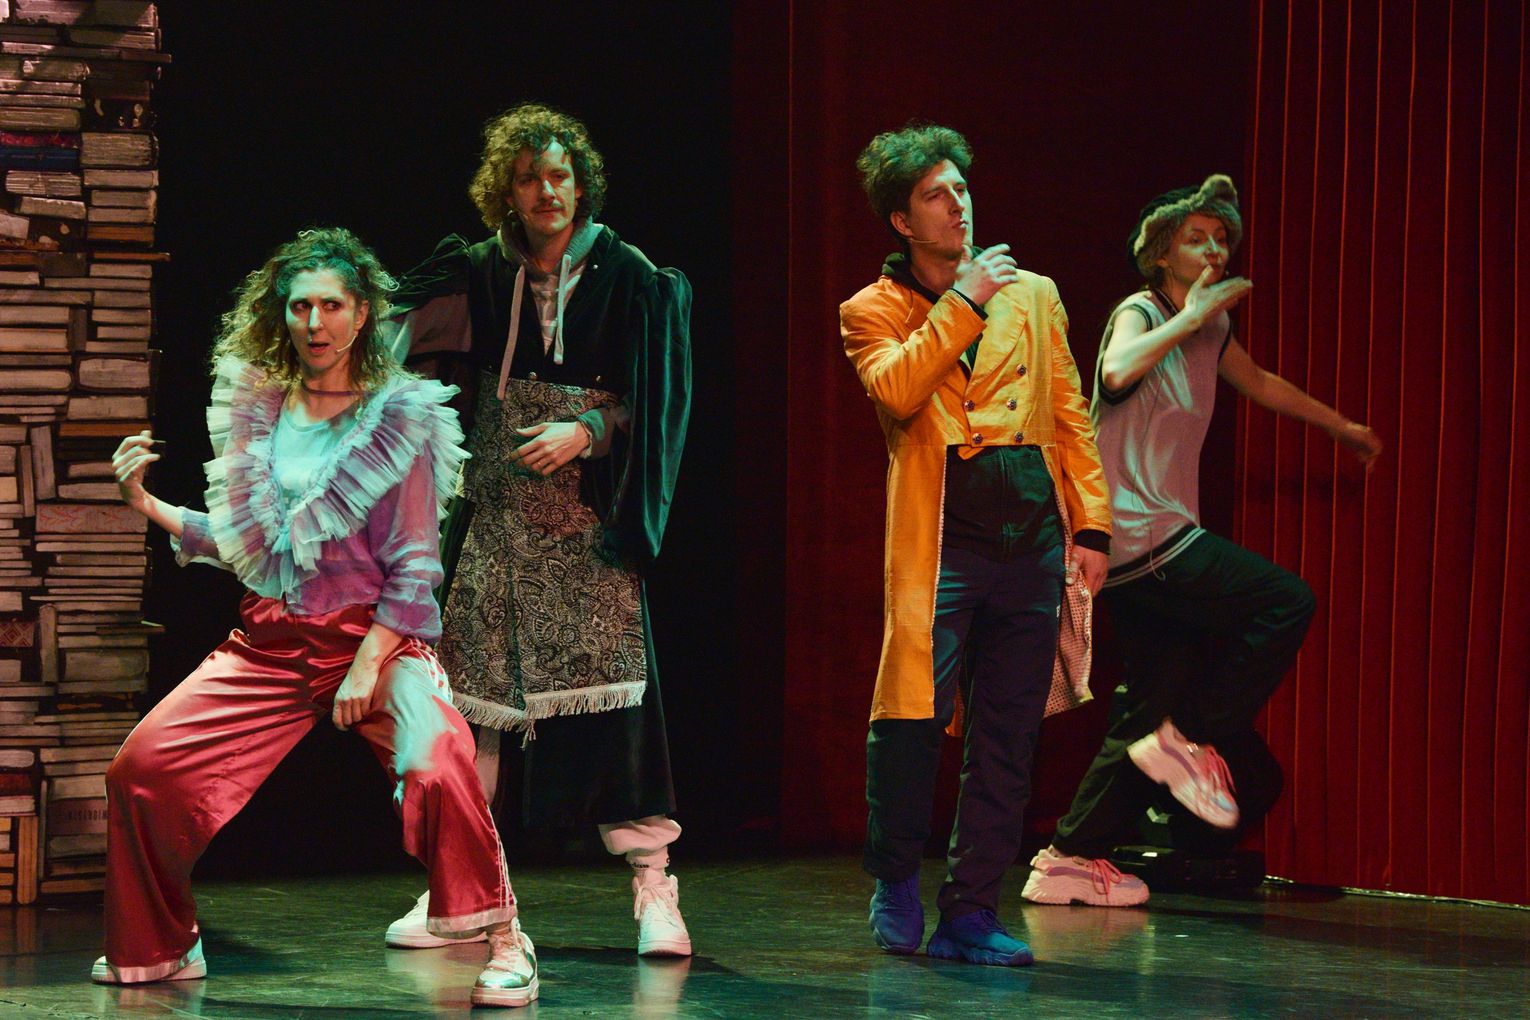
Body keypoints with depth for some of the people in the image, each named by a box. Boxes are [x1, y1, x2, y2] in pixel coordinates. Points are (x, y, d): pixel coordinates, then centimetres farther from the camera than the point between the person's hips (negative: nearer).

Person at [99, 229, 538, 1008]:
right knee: (141, 766, -3)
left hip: (374, 633, -5)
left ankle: (503, 941, -14)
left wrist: (367, 665, -15)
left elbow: (415, 567, -7)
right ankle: (161, 947, 19)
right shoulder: (258, 409, 9)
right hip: (270, 640, 5)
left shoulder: (401, 419, -4)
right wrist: (148, 505, 6)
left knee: (437, 768, -32)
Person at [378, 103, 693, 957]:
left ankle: (655, 889, -4)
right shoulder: (482, 275, 9)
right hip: (497, 517, 3)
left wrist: (585, 432, -18)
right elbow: (405, 341, 11)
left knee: (614, 687, -10)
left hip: (589, 515, -3)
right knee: (475, 692, 2)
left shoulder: (628, 279, -1)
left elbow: (646, 401, -3)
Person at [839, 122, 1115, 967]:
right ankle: (896, 883, 11)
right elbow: (897, 391, -13)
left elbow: (1071, 417, 16)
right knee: (910, 718, -12)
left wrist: (1091, 527, 8)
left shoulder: (1033, 295, 17)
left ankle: (970, 913, 12)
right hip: (942, 544, -3)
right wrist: (964, 302, -9)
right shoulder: (873, 312, 8)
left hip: (1031, 543, 3)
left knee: (1007, 740, 4)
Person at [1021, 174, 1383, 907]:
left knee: (1148, 717, 7)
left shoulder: (1210, 331, 17)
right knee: (1287, 603, -13)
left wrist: (1342, 426, 48)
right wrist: (1190, 316, -21)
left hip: (1164, 540, 9)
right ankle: (1190, 741, -7)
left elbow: (1260, 383, 38)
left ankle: (1069, 860, 9)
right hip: (1137, 536, -9)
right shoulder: (1140, 312, -7)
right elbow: (1117, 371, -31)